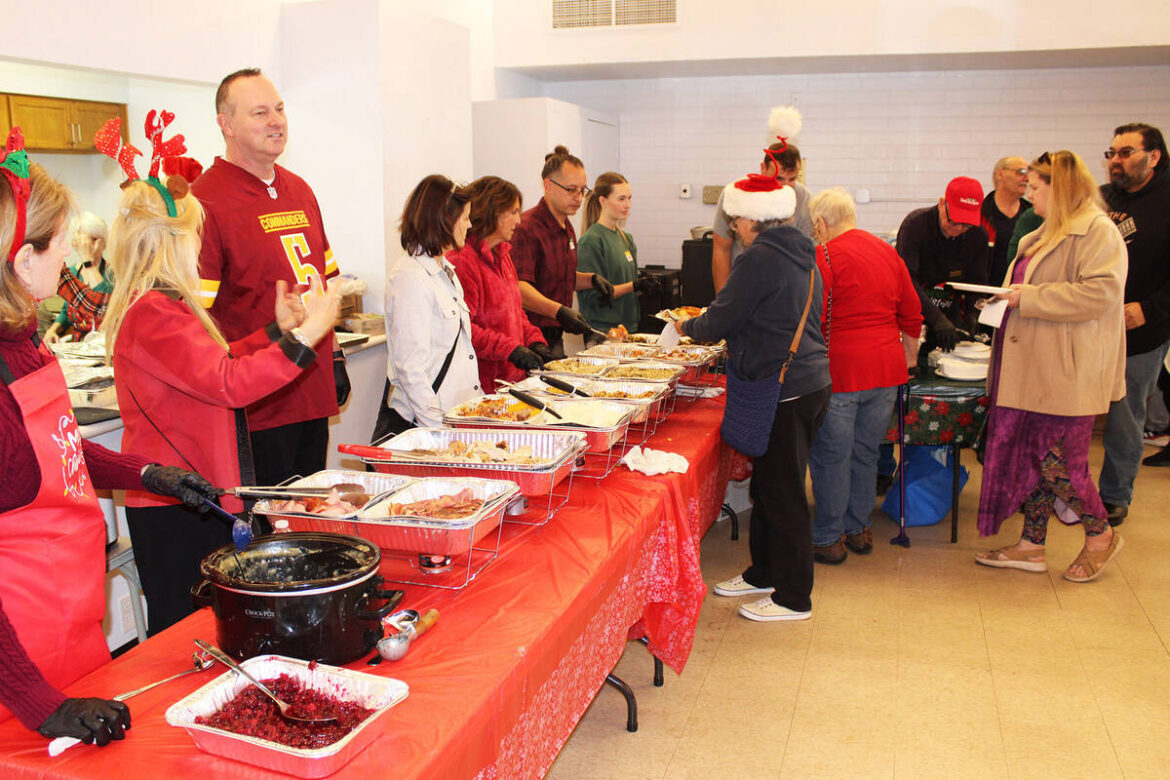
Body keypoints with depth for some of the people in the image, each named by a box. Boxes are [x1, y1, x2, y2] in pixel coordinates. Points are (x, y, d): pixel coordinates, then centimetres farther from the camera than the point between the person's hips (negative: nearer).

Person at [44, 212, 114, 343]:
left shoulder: (112, 271, -5)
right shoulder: (72, 271, 11)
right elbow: (66, 312, 21)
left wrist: (88, 260, -17)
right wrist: (53, 329, 0)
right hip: (79, 345, 4)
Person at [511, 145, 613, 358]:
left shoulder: (567, 228, 16)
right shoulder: (527, 228, -16)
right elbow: (519, 288, -27)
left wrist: (592, 279, 10)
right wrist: (558, 311, -37)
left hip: (556, 338, 9)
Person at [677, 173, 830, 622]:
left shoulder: (759, 260, -16)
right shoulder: (802, 257, 14)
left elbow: (721, 322, -12)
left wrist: (686, 327, 8)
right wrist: (707, 327, 24)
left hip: (784, 391, -10)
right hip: (812, 381, 10)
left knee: (782, 495, 0)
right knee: (768, 486, 19)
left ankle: (793, 598, 10)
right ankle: (763, 573, 33)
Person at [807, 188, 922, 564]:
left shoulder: (824, 256, -10)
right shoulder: (888, 252, 11)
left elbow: (813, 319, -15)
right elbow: (912, 315, 17)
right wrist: (905, 356, 29)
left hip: (840, 369, -6)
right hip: (886, 367, 7)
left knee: (830, 456, 4)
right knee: (866, 452, 17)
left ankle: (828, 538, 12)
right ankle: (858, 529, 28)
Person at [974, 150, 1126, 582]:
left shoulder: (1098, 231, -12)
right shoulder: (1050, 232, 18)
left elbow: (1099, 292, -24)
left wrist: (1030, 298, -21)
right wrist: (1011, 295, 12)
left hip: (1066, 372, -9)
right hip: (1033, 365, 9)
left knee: (1057, 461, -2)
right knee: (1029, 455, 11)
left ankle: (1100, 535, 20)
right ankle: (1031, 545, 20)